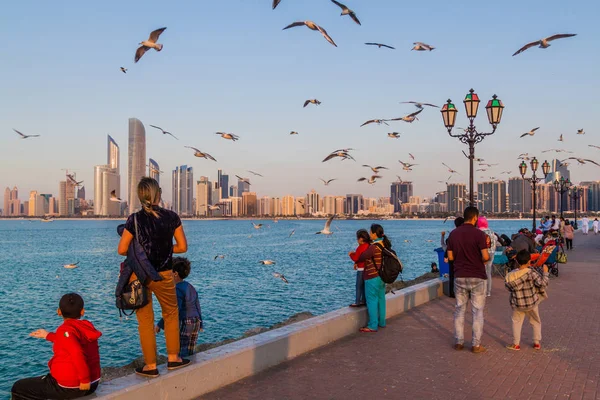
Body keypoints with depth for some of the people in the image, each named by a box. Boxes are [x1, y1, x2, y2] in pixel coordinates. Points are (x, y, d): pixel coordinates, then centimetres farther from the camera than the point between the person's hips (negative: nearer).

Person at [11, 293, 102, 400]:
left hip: (70, 386, -8)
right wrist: (48, 335, 30)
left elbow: (77, 354, -34)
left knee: (18, 388, 8)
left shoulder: (65, 330, -18)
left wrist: (84, 379, -28)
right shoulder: (87, 326, 2)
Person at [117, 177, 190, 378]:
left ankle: (151, 366, 16)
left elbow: (122, 250, -10)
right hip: (163, 275, 1)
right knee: (171, 314, 21)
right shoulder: (171, 217, -6)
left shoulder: (134, 219, -10)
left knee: (145, 320, 10)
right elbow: (182, 247, -2)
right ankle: (173, 357, 27)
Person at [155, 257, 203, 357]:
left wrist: (159, 325, -17)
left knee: (181, 354, -5)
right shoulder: (190, 287, 12)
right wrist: (200, 325, 25)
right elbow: (198, 307, 17)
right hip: (195, 323, 9)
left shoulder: (177, 290, -16)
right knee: (190, 353, 14)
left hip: (183, 324, -9)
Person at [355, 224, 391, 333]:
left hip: (372, 277, -9)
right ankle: (382, 322, 27)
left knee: (372, 301, -1)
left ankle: (373, 326, 4)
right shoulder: (385, 245, 5)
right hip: (382, 276, 9)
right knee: (381, 299, 17)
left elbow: (361, 258, -14)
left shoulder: (373, 247, -22)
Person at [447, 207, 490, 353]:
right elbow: (485, 256, -17)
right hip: (477, 277, -4)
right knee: (477, 311, 5)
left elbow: (450, 257, 4)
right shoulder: (479, 234, -12)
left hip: (459, 276, 4)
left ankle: (459, 342, 17)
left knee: (460, 309, 13)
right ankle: (476, 345, 8)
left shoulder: (453, 234, 2)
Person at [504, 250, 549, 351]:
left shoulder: (511, 275, -13)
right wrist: (545, 272, -10)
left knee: (516, 322, 19)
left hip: (517, 304, 1)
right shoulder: (531, 273, -20)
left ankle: (516, 344, 19)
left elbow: (508, 288, -4)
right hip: (532, 303, -1)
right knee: (536, 322, 22)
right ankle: (537, 343, 29)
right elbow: (543, 283, -21)